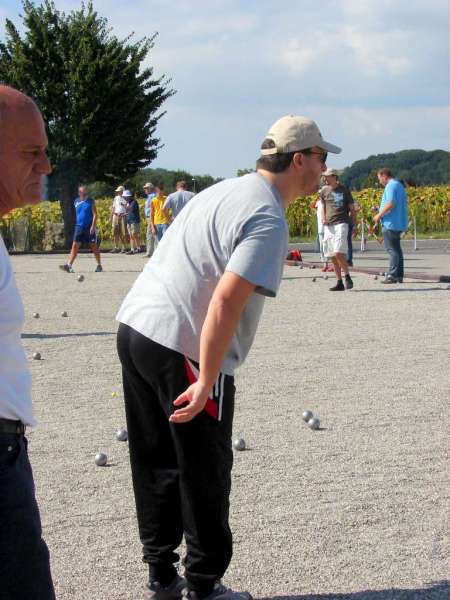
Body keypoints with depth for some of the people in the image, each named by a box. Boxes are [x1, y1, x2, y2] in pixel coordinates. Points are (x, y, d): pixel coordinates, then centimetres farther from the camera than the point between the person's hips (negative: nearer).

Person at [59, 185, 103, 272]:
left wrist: (93, 226, -18)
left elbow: (95, 214, -8)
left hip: (89, 228, -4)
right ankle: (69, 265, -11)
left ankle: (99, 265, 14)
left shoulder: (91, 201, -3)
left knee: (94, 246, 4)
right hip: (79, 227, 4)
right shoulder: (76, 201, 10)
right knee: (75, 245, -5)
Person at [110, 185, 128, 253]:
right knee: (115, 232, 4)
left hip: (123, 216, -4)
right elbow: (113, 208, 18)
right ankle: (116, 247, 10)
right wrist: (111, 217, 15)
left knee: (123, 233, -5)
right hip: (116, 216, 4)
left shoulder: (125, 199, 1)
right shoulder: (116, 198, 15)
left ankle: (124, 247, 0)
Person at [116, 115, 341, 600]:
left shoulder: (226, 191, 15)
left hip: (133, 327, 9)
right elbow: (226, 301, -24)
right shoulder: (268, 219, -13)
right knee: (205, 473, 7)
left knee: (155, 465, 17)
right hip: (182, 349, -9)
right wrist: (206, 383, -22)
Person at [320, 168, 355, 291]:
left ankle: (347, 277, -2)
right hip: (328, 225, 5)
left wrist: (354, 224, 3)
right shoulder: (324, 191, 10)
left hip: (341, 224, -4)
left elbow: (351, 208, 7)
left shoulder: (344, 190, 2)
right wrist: (323, 218, 3)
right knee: (333, 256, 3)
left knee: (338, 253, -18)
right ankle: (339, 282, 10)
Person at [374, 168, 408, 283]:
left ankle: (392, 275, -8)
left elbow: (390, 204, -24)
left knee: (392, 250, -8)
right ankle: (399, 275, 15)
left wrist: (379, 215, -14)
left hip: (390, 223, -10)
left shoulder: (390, 186, -12)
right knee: (396, 249, 13)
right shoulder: (400, 186, 18)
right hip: (399, 224, 10)